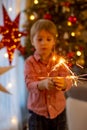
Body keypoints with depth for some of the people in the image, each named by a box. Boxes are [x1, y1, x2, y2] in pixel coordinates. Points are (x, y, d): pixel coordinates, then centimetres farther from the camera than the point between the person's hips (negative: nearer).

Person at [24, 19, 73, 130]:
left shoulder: (59, 60, -3)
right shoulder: (30, 62, -9)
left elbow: (68, 80, -14)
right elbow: (30, 84, -19)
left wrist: (63, 84, -39)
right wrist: (43, 84, -41)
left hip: (58, 111, 2)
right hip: (37, 112, -2)